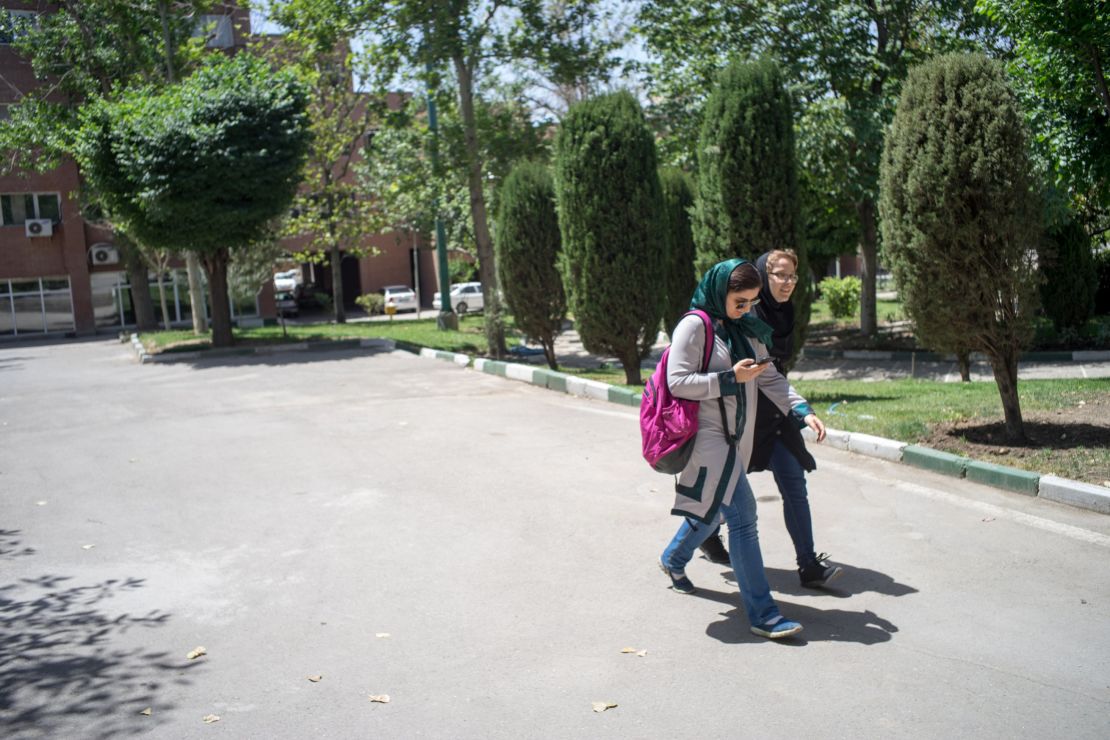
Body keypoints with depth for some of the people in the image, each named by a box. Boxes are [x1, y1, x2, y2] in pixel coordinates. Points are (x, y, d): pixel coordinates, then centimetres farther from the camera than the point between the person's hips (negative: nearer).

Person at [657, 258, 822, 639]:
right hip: (709, 434, -8)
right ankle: (763, 614, -7)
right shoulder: (695, 326, -12)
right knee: (742, 515, -12)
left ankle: (674, 559, 48)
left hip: (737, 436, 8)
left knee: (714, 507, 21)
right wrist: (731, 378, -20)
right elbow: (677, 382, -16)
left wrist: (802, 409, -1)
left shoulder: (748, 328, 10)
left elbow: (770, 377, 12)